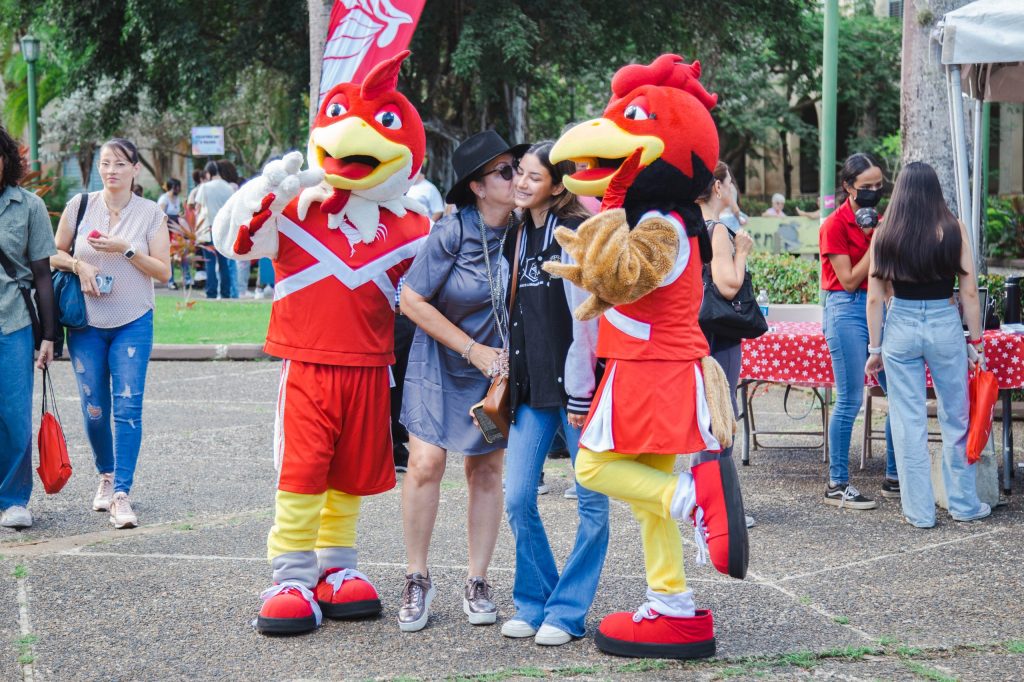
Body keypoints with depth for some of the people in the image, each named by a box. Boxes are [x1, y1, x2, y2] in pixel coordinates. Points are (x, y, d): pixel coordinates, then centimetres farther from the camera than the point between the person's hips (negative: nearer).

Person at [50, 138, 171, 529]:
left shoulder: (151, 214, -1)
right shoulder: (80, 206, 2)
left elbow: (163, 272, -3)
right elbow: (54, 254, 9)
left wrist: (126, 250, -16)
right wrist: (79, 265, -11)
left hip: (133, 324, -2)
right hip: (86, 324, 2)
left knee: (127, 406, -11)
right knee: (94, 409, 5)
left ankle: (121, 494, -13)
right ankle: (106, 476, 28)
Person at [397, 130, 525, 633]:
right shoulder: (452, 232, -17)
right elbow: (412, 300, -13)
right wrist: (473, 350, -14)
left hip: (496, 366, 3)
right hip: (442, 364, -3)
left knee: (486, 470, 5)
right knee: (426, 463, -10)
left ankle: (477, 585, 15)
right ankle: (417, 581, 5)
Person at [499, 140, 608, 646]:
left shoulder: (574, 234, -9)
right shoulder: (518, 236, 13)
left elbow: (584, 318, -13)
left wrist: (580, 392, -14)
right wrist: (506, 380, 15)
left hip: (572, 388, -6)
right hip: (530, 389, 7)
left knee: (592, 501, 1)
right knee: (518, 498, 2)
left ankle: (567, 610, 8)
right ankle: (533, 603, 15)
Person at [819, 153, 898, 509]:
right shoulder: (835, 225, -7)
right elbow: (850, 280, -11)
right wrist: (875, 243, -12)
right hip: (847, 310, -7)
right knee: (850, 401, -6)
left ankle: (894, 478, 14)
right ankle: (837, 485, 2)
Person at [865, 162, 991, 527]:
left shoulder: (885, 234, -2)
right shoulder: (953, 229, -4)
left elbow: (875, 298, -1)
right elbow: (969, 293, -3)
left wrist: (875, 348, 7)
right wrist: (976, 341, 5)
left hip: (900, 328, 1)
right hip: (945, 326, 0)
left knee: (909, 423, 7)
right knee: (955, 419, 13)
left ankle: (919, 510, 12)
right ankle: (964, 504, 21)